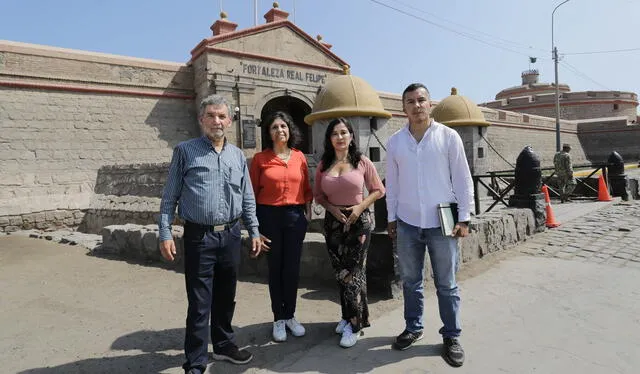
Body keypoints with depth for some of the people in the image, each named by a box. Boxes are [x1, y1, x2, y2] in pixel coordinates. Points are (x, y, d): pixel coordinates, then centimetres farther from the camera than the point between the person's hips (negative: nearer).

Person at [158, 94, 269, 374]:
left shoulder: (238, 155, 9)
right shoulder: (185, 151, -2)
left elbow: (247, 198, 13)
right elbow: (169, 197, -2)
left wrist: (254, 232, 9)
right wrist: (165, 234, -8)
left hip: (231, 235, 4)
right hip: (199, 237, -4)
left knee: (226, 297, 17)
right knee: (200, 304, 3)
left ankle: (223, 345, 37)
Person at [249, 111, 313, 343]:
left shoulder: (299, 157, 5)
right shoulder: (260, 159, -2)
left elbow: (306, 188, 11)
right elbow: (253, 191, -1)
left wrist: (308, 210, 5)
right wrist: (254, 220, -3)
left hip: (296, 215, 2)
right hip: (269, 216, -2)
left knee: (292, 267, 8)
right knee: (275, 267, 8)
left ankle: (290, 316, 25)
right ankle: (278, 319, 21)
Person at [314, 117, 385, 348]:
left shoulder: (362, 162, -4)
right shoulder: (323, 165, 4)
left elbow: (378, 190, 1)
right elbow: (318, 195, 9)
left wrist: (360, 206, -13)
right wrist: (332, 208, -9)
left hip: (359, 221, -3)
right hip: (333, 222, 4)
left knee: (354, 272, -1)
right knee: (340, 272, 12)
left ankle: (354, 324, 13)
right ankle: (348, 316, 31)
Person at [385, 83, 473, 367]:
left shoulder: (449, 136, -3)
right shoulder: (394, 142, 4)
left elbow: (463, 179, -2)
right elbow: (392, 183, 8)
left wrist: (464, 218, -5)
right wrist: (391, 218, 7)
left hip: (442, 223, -2)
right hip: (407, 223, 2)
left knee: (446, 285, 8)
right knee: (411, 281, 14)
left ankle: (451, 336, 25)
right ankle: (413, 327, 32)